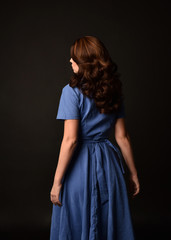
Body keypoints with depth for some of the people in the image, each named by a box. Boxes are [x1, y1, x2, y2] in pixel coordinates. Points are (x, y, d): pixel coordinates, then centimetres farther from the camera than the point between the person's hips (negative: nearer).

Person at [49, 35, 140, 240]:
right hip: (108, 162, 5)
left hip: (80, 165, -5)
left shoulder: (72, 91, -13)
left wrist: (57, 181, -13)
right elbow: (122, 136, 5)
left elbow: (70, 140, -18)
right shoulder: (114, 91, 4)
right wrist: (133, 173, 13)